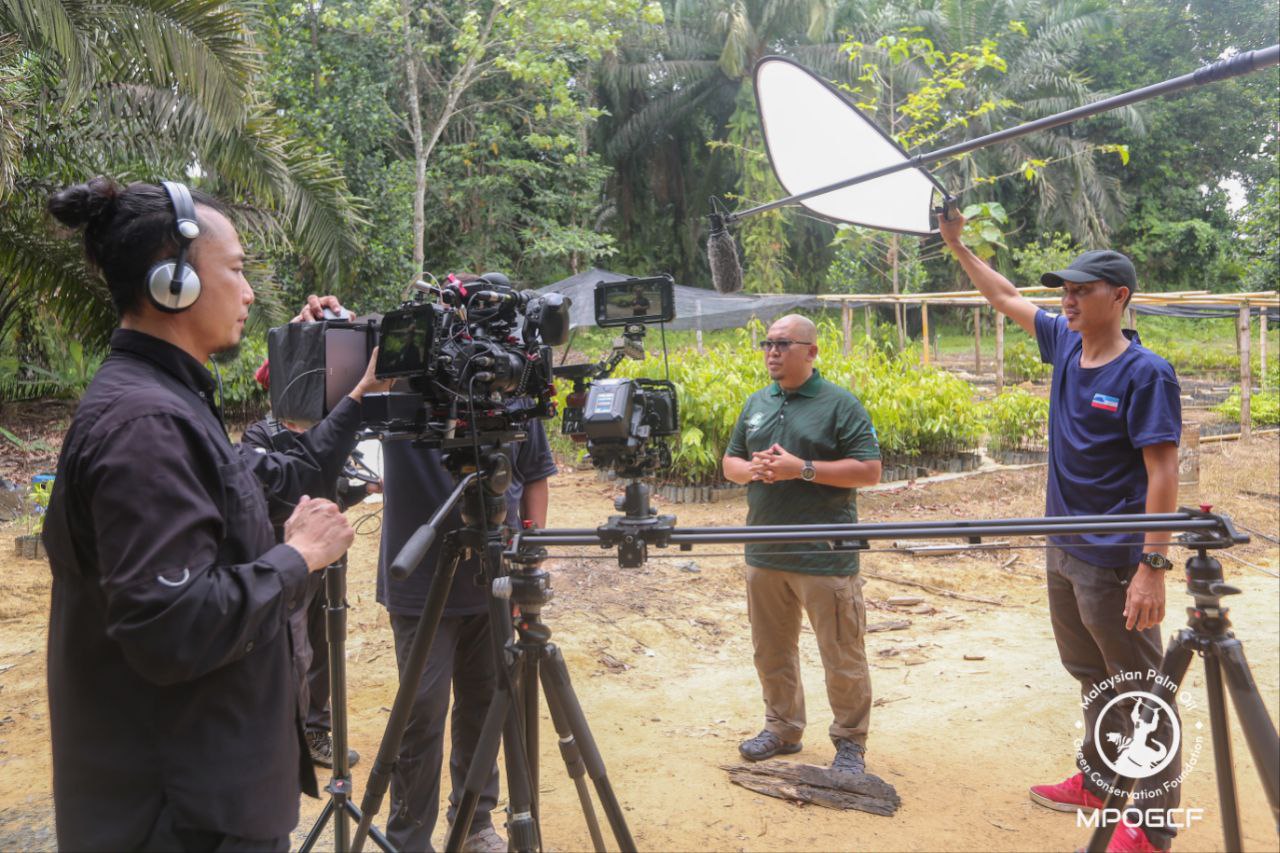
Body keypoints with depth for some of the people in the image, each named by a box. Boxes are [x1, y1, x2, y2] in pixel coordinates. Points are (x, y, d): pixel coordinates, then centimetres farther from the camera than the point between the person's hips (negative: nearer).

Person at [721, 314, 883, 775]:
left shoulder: (839, 404, -6)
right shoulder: (756, 404, 14)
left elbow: (869, 470, -11)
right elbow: (730, 462, 19)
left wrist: (802, 469, -19)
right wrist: (751, 469, -5)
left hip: (825, 558, -6)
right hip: (764, 555, 6)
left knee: (842, 658, 2)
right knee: (771, 651, 17)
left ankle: (850, 743, 19)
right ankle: (782, 728, 34)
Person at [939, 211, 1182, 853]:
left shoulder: (1145, 374, -16)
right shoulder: (1064, 344, 4)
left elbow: (1162, 474, -19)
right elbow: (1004, 297, 19)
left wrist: (1153, 566, -23)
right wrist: (957, 245, 19)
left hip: (1114, 562, -8)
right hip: (1064, 552, 8)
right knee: (1092, 678, 21)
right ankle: (1097, 781, 37)